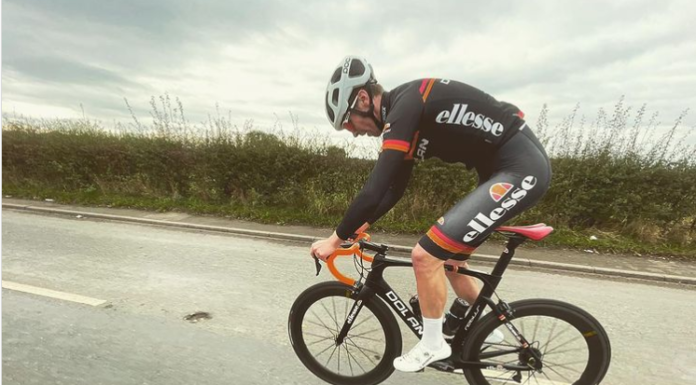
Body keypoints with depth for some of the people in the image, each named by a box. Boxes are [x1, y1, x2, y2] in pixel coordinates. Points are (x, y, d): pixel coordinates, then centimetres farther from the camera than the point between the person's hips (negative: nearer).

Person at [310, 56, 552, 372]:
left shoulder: (403, 109, -18)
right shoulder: (406, 111, 12)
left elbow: (374, 191, -24)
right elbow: (394, 188, 16)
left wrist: (336, 239, -11)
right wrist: (360, 226, 13)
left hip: (520, 168, -10)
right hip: (510, 167, 10)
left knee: (426, 254, -14)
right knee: (449, 256, 16)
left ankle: (433, 344, 11)